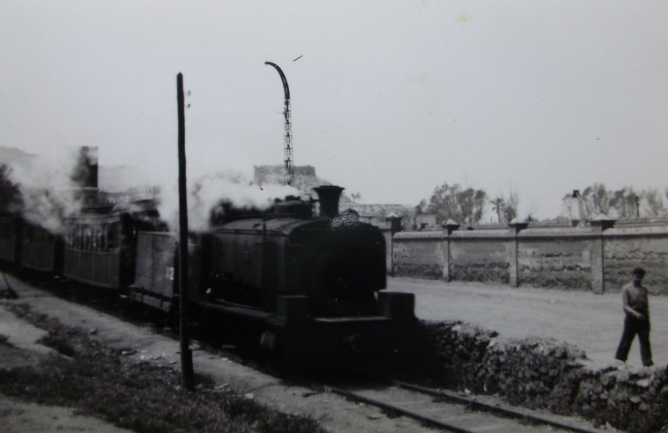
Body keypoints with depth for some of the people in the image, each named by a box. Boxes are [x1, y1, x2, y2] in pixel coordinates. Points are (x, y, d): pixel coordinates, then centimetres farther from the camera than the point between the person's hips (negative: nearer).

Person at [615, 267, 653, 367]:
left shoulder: (644, 289, 13)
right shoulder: (626, 288, -1)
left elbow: (646, 305, 16)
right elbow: (625, 306, -8)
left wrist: (646, 316, 4)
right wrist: (636, 313, -22)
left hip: (643, 318, 4)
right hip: (631, 318, -4)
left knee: (645, 341, 0)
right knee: (626, 341, 0)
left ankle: (648, 363, 2)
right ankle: (619, 361, 10)